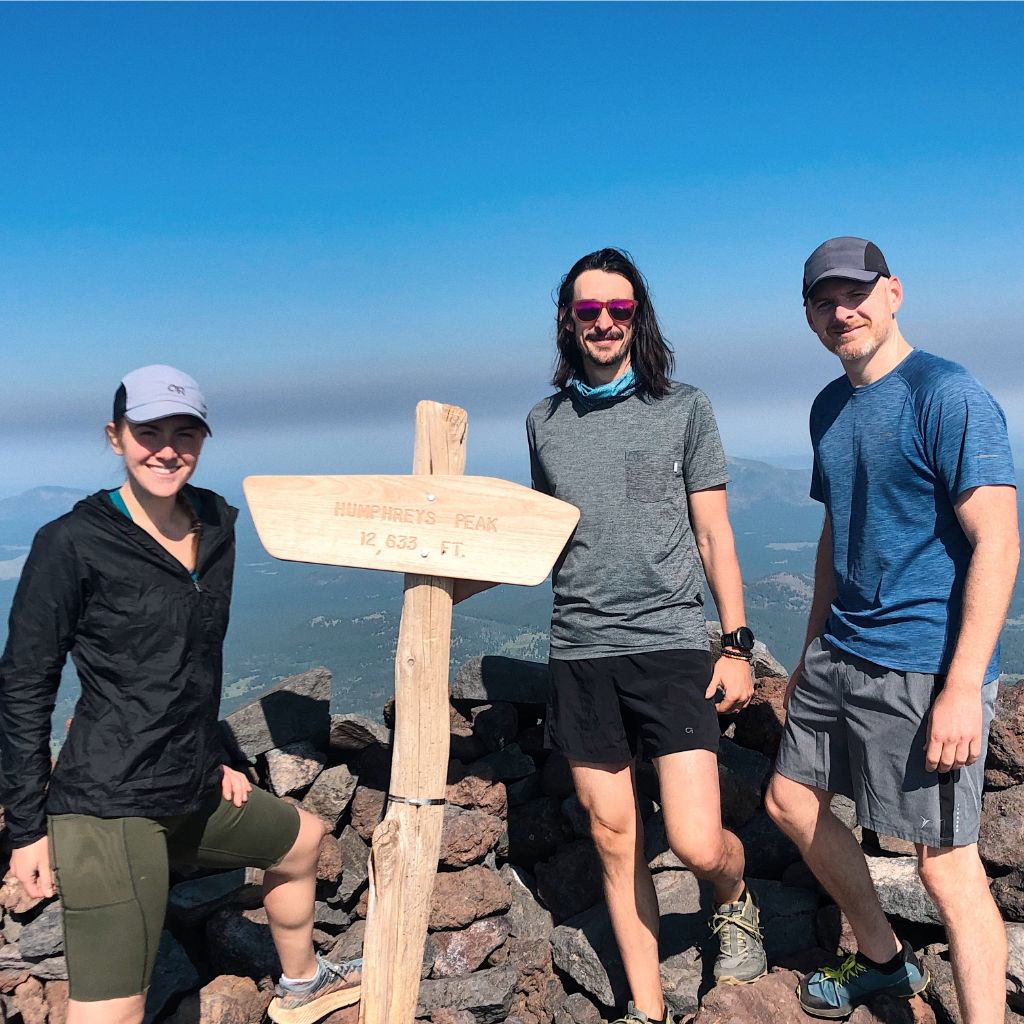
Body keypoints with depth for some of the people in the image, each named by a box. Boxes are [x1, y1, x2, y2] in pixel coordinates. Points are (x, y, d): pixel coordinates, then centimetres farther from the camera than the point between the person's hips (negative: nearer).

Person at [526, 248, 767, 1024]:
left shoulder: (684, 408, 3)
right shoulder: (545, 421, 10)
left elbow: (714, 534, 4)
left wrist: (737, 645, -1)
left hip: (672, 642, -2)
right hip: (581, 650, 3)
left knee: (698, 843, -7)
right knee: (615, 841, 11)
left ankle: (735, 901, 30)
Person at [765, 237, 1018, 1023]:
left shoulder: (948, 396, -13)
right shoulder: (830, 407, 11)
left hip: (926, 669, -8)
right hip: (842, 654, 9)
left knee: (946, 865, -3)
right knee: (791, 802, 18)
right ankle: (885, 960, 38)